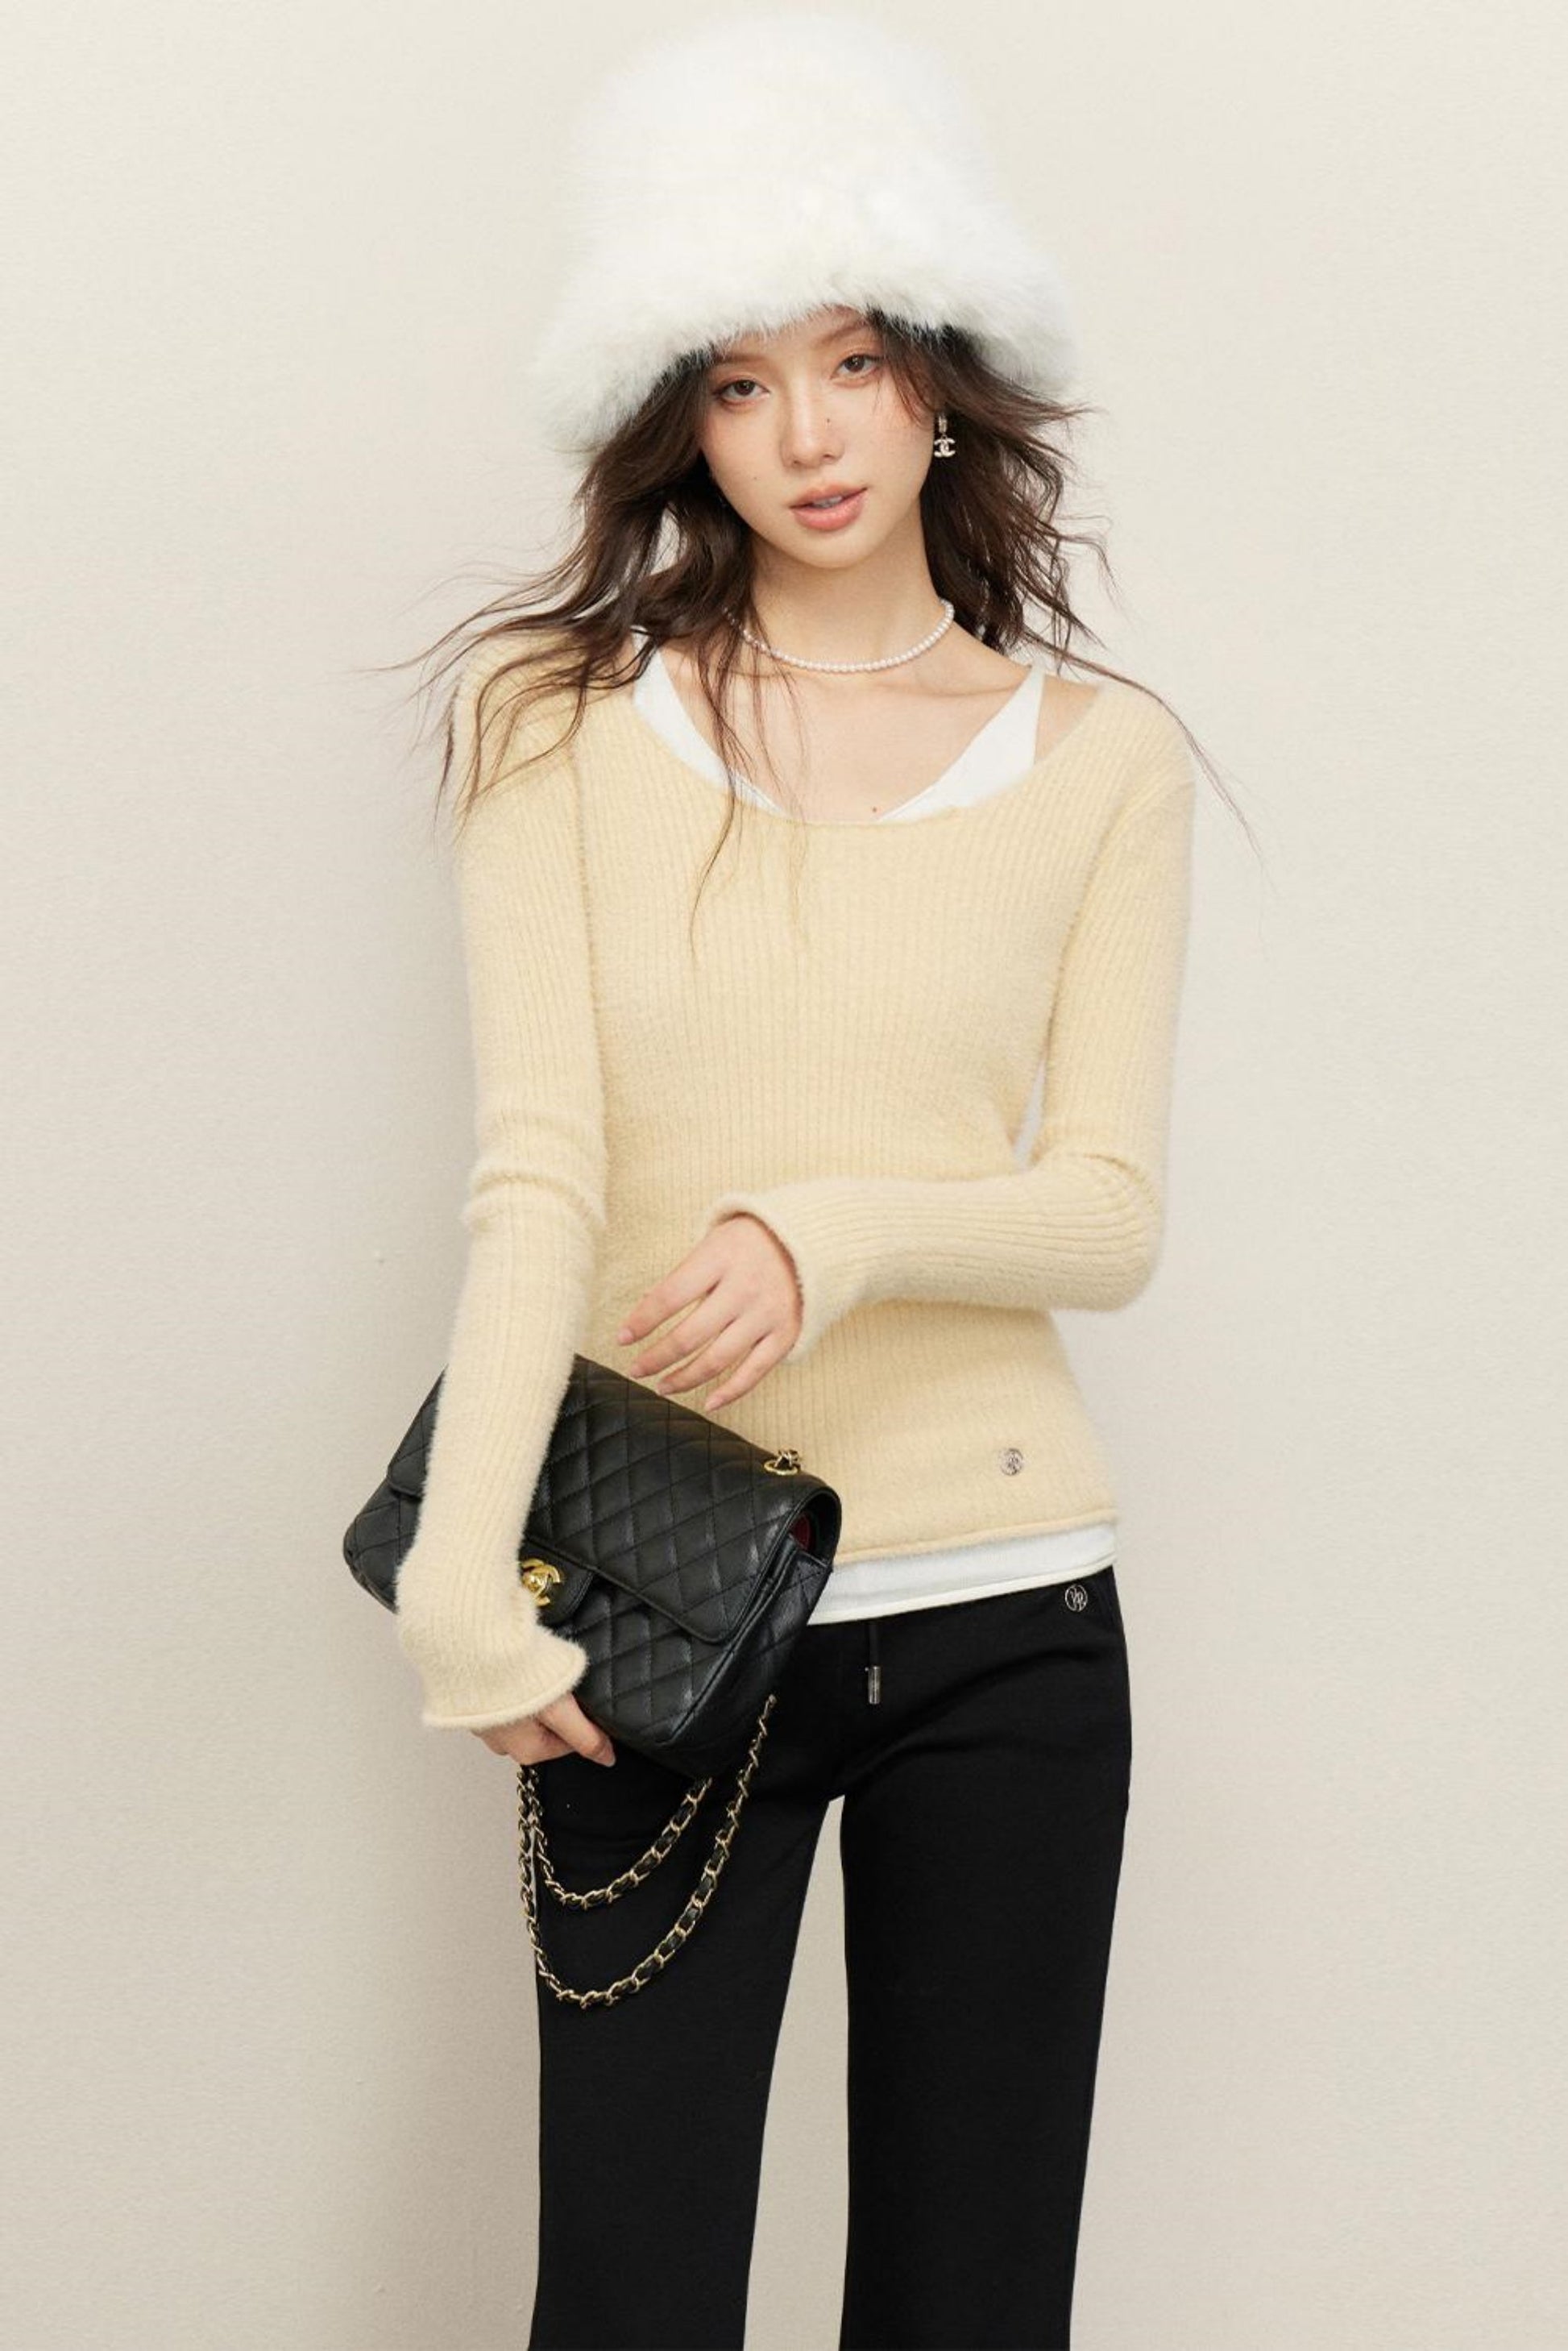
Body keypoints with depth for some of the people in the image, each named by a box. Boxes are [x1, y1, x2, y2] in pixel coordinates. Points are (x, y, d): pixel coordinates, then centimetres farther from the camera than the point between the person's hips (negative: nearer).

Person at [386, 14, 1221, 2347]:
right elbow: (537, 1166, -8)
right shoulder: (565, 717, 1)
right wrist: (462, 1570, -21)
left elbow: (1111, 1214, 1)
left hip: (1004, 1615, 1)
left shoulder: (1100, 755, 5)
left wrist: (846, 1230, -19)